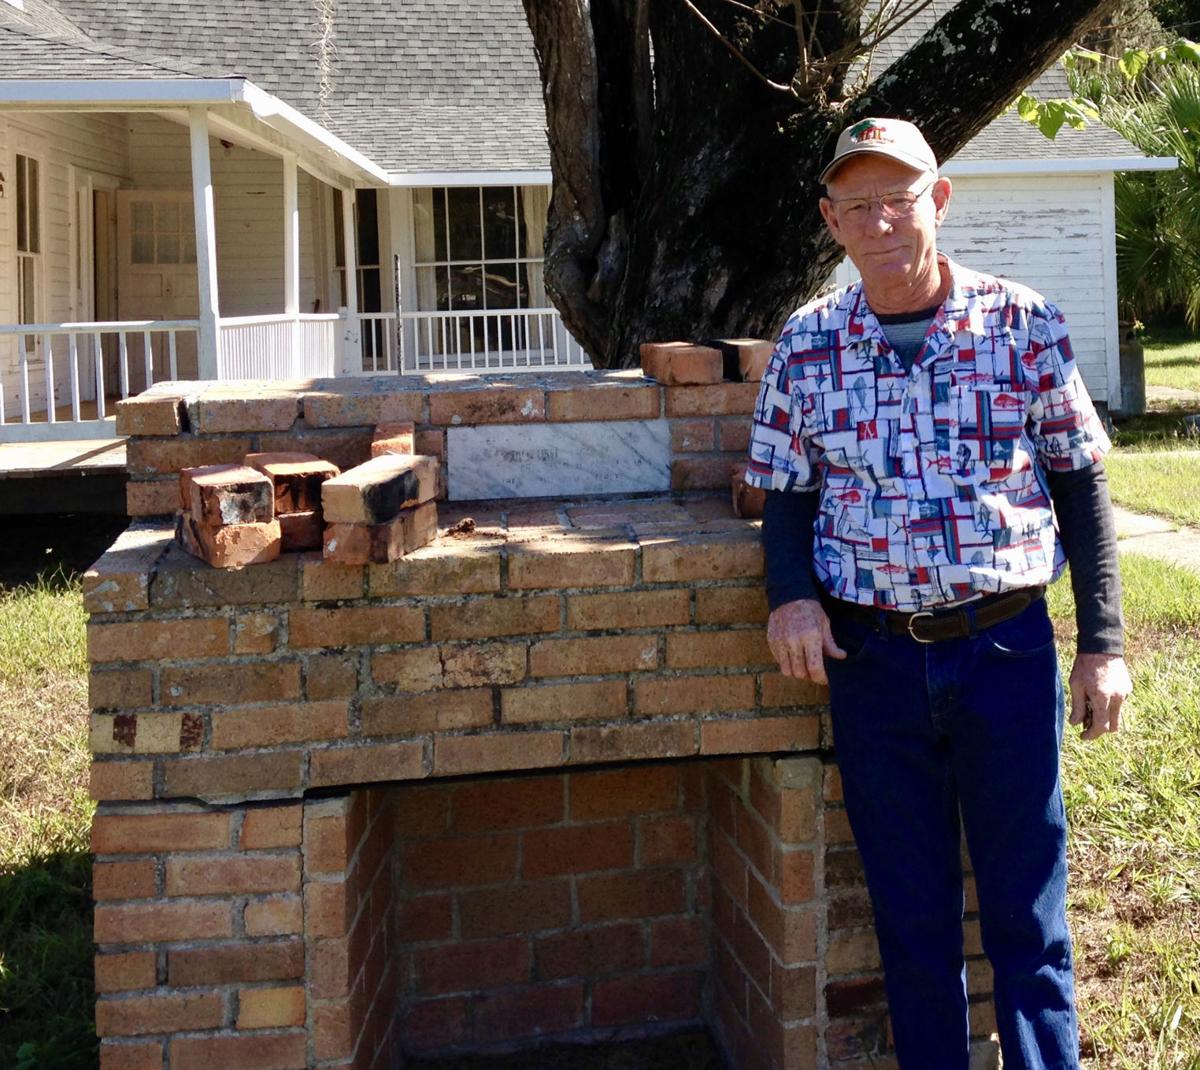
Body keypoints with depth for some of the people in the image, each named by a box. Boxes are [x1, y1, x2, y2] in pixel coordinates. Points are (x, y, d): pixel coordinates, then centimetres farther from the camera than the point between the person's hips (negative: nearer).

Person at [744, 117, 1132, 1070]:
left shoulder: (1024, 324, -1)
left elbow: (1080, 483, 3)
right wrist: (790, 594, -10)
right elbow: (787, 495, 10)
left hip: (1008, 646, -1)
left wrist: (1103, 642, 0)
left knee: (1029, 914, 6)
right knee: (912, 920, 11)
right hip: (873, 660, 1)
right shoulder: (806, 345, 3)